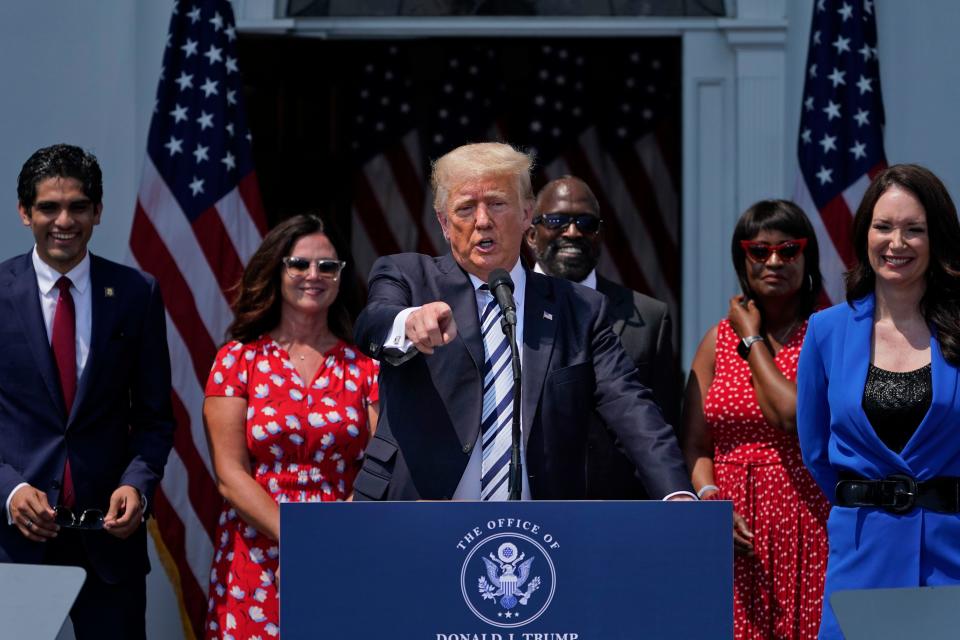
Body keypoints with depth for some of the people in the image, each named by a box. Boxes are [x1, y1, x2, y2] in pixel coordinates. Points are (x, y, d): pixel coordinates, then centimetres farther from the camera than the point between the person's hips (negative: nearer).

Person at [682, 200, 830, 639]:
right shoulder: (719, 339, 11)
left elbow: (795, 419, -16)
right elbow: (695, 446, 10)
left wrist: (753, 339, -4)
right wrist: (710, 499, -10)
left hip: (810, 530, -3)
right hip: (737, 533, 3)